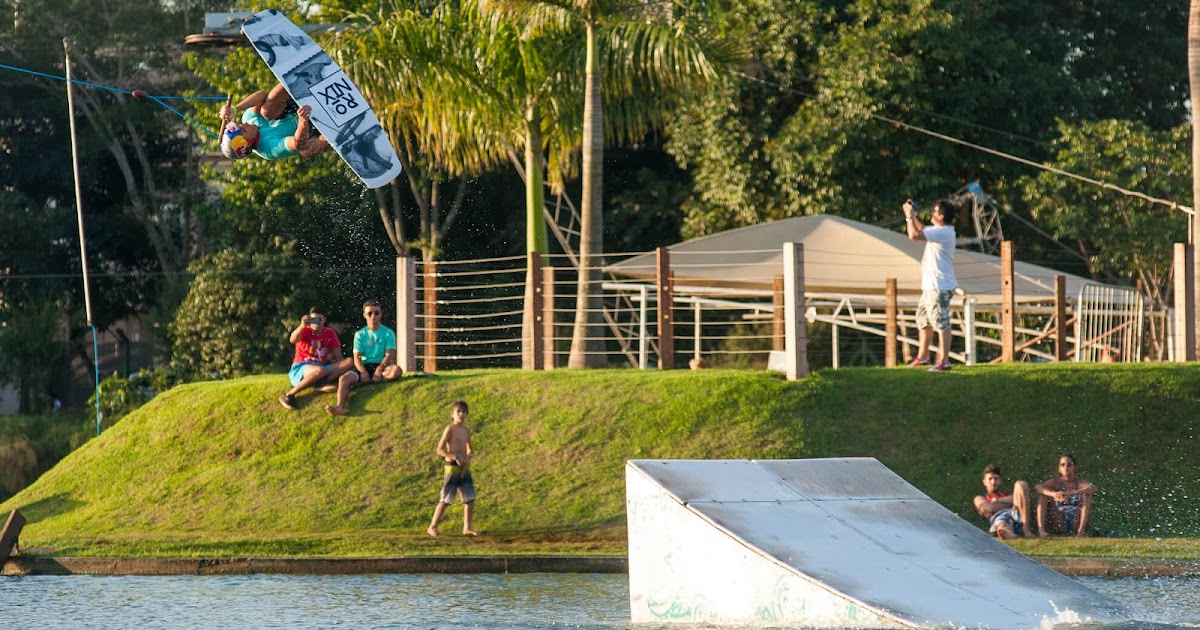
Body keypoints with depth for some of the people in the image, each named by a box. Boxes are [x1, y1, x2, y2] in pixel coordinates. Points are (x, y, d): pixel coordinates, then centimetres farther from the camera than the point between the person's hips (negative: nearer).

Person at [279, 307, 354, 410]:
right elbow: (292, 340, -23)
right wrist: (302, 326, -41)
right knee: (319, 371, -40)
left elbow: (338, 356, 8)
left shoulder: (329, 333, 12)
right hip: (301, 368, -4)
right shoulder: (305, 331, 1)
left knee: (349, 362, -17)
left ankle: (322, 383, -36)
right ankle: (289, 394, -32)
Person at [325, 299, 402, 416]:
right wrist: (364, 373, -20)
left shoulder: (388, 333, 6)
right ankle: (340, 406, -51)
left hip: (381, 366, -1)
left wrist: (380, 369, -25)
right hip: (364, 366, 1)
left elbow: (390, 354, -6)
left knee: (396, 370, -36)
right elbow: (357, 358, -1)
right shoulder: (360, 334, 9)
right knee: (344, 378, -28)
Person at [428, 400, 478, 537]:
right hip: (452, 468, -7)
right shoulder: (450, 429, -9)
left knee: (470, 499, 5)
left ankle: (467, 528, 15)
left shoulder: (466, 430, 11)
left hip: (464, 469, 7)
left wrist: (469, 455, -1)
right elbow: (440, 450, -12)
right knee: (446, 500, -6)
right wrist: (456, 457, -21)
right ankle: (432, 527, 2)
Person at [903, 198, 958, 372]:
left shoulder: (943, 232, -18)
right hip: (931, 286, 11)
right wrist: (913, 216, 18)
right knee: (923, 319, 21)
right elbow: (921, 230, 32)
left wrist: (909, 216, -10)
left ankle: (943, 361, -11)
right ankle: (922, 356, 32)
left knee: (941, 323, -10)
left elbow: (914, 235, -25)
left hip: (940, 287, -11)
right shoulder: (940, 231, 13)